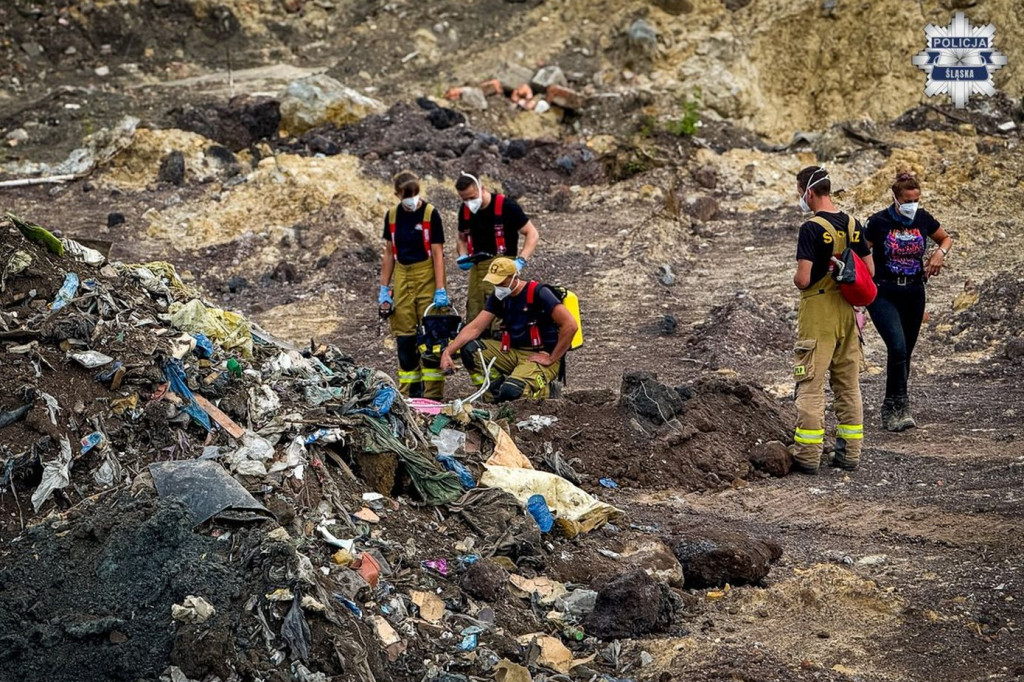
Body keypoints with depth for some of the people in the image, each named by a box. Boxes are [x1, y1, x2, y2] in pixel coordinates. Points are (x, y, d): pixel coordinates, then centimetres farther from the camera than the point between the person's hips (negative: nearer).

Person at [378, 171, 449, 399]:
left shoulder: (430, 214, -7)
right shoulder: (392, 215, 6)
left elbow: (437, 253, -9)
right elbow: (389, 253, 13)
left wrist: (440, 290, -14)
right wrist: (384, 288, 9)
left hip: (427, 277, -5)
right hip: (402, 277, 5)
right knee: (404, 336, 5)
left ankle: (433, 392, -3)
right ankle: (408, 391, 12)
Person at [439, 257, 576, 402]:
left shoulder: (538, 293, -15)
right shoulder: (498, 297, 5)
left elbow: (570, 325, -21)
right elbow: (475, 328, 1)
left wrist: (551, 359, -16)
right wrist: (448, 352, -12)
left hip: (541, 356, -7)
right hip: (514, 352, 7)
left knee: (511, 392, -31)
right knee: (469, 350, -11)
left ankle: (545, 390, -2)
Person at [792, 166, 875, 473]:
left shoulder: (811, 229, -16)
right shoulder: (853, 225, 5)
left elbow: (803, 279, -20)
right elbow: (869, 270, 11)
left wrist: (796, 279, 1)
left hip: (817, 315, -7)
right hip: (846, 312, 7)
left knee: (810, 387, -2)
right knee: (848, 385, 12)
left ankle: (808, 455, -2)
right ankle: (850, 452, 15)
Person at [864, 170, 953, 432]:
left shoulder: (923, 219, 1)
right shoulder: (879, 222, -9)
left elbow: (946, 238, 19)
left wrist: (940, 253, -2)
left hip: (914, 293, 4)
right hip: (884, 294, -4)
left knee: (905, 353, 9)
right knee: (898, 347, -22)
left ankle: (890, 410, 22)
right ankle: (900, 408, -17)